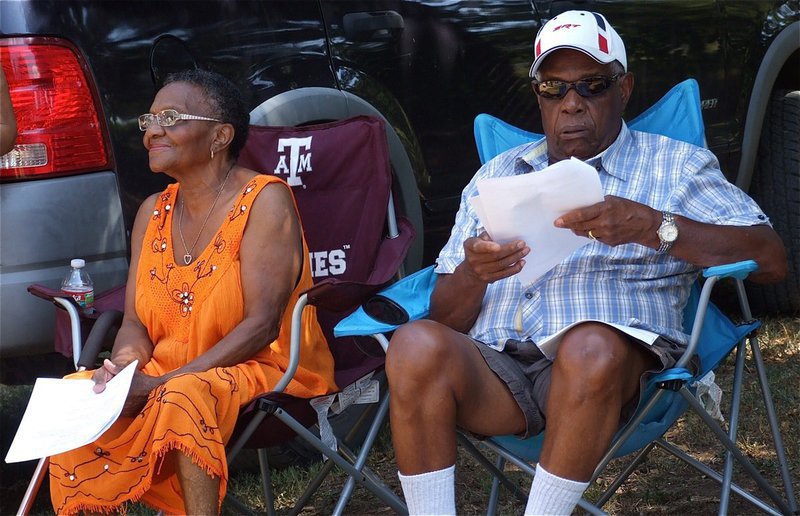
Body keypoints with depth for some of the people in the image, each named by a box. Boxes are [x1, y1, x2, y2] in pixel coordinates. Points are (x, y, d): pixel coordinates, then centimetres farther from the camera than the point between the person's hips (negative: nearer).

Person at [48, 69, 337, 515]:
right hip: (166, 374, 6)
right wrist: (123, 365, -16)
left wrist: (164, 381, -25)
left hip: (263, 368, -6)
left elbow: (261, 325, -18)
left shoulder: (264, 200, -10)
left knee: (184, 397, -36)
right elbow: (135, 323, 9)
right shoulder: (154, 212, 11)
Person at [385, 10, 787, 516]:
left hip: (612, 364, -2)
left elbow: (771, 259, 2)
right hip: (494, 363, 3)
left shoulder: (676, 166, 17)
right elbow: (447, 318, 17)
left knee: (591, 344, -38)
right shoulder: (496, 176, 25)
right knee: (416, 345, -30)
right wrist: (473, 274, -8)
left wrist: (650, 227, -11)